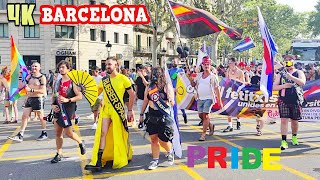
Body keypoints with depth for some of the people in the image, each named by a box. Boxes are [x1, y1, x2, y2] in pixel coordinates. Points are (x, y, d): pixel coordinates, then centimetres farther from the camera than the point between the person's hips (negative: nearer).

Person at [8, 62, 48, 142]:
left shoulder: (42, 77, -9)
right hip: (29, 99, 6)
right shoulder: (29, 76, 10)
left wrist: (31, 90, -25)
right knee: (24, 116, 2)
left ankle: (44, 133, 22)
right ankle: (20, 135, 4)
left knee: (41, 117, 7)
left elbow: (43, 91, -18)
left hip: (38, 99, -6)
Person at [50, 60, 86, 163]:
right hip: (58, 109, 6)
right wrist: (53, 105, 3)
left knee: (68, 132, -3)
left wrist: (68, 100, -22)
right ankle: (59, 154, 18)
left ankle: (81, 142, 25)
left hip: (68, 109, -6)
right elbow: (53, 96, 20)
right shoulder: (57, 82, 12)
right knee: (58, 133, 8)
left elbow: (80, 96, -12)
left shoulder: (72, 82, -6)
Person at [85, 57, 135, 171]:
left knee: (118, 135, 5)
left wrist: (130, 110, -1)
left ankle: (121, 159, 27)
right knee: (102, 133, -2)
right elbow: (95, 92, 15)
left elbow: (132, 94, -1)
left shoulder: (123, 78, -5)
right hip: (105, 109, 4)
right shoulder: (104, 80, 10)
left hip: (118, 110, -4)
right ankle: (98, 162, -2)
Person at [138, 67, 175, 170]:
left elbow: (172, 104, -7)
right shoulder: (149, 88, 6)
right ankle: (155, 160, 19)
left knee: (162, 140, -4)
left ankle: (170, 152, 27)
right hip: (152, 117, 4)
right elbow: (145, 102, 13)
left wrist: (170, 99, -28)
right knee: (153, 139, 6)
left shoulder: (167, 87, -6)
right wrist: (141, 114, 13)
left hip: (164, 118, -4)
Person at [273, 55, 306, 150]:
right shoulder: (281, 74, 10)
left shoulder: (299, 72, 5)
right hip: (284, 101, 1)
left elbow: (302, 82, -15)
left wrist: (291, 77, -27)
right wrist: (284, 85, -11)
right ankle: (284, 141, -6)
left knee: (294, 121, 10)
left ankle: (294, 137, 35)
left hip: (296, 101, 0)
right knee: (284, 120, -7)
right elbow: (274, 87, 6)